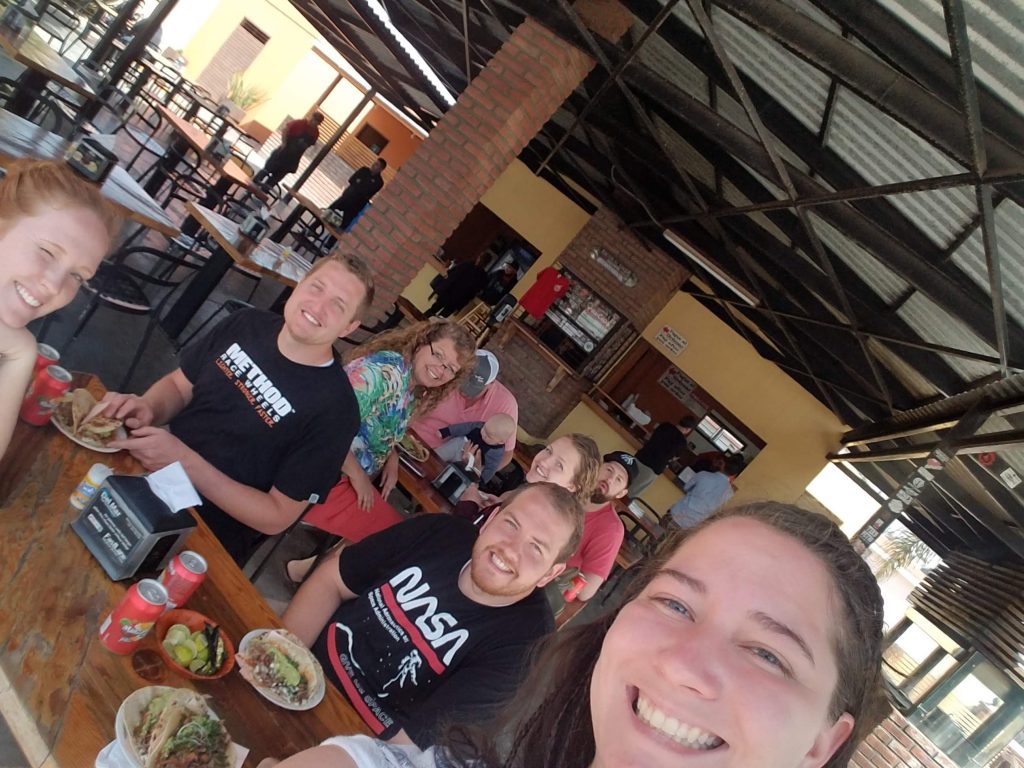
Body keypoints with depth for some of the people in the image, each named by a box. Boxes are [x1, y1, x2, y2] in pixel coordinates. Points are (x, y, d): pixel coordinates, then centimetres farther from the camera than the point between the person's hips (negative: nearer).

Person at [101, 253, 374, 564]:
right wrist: (148, 409, -12)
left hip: (206, 540, -6)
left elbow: (277, 517, -17)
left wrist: (186, 462, -25)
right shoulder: (247, 324, -2)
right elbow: (179, 384, 11)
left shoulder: (333, 408, -20)